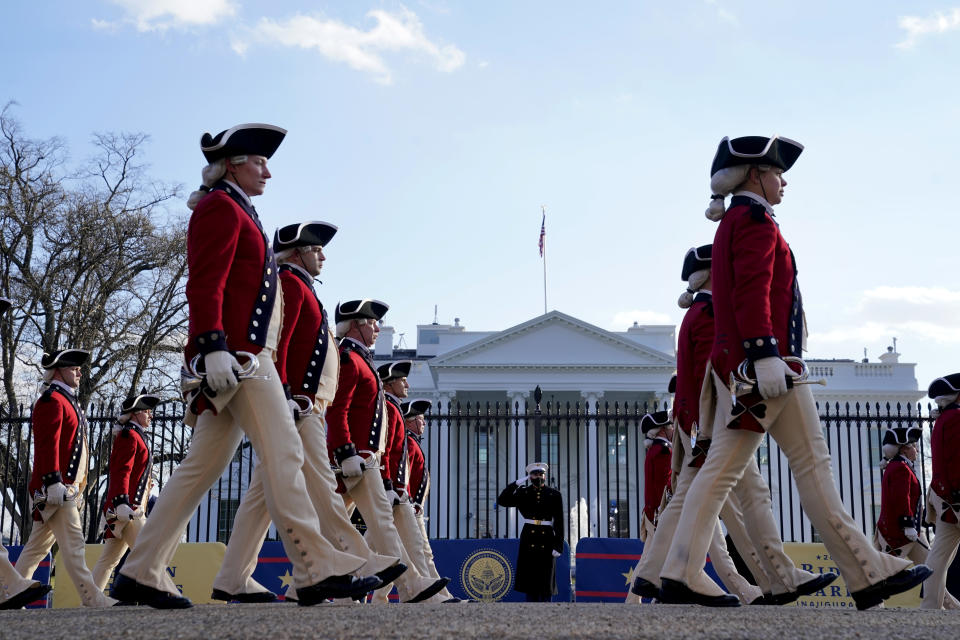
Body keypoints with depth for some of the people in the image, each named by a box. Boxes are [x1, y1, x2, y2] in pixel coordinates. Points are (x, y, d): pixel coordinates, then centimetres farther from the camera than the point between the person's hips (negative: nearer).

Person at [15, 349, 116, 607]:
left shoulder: (67, 401, 23)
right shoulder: (52, 400, -8)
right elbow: (48, 443, -18)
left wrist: (77, 488, 25)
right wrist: (54, 481, -25)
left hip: (67, 486, 10)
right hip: (55, 486, -10)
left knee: (39, 544, 12)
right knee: (72, 542, -13)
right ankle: (92, 598, -16)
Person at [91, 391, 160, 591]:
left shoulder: (138, 437, 25)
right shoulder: (130, 435, -6)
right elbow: (121, 471, -18)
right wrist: (121, 502, -29)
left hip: (128, 509, 11)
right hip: (125, 508, -11)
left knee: (109, 559, 10)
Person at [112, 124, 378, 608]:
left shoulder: (237, 214, 26)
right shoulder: (221, 206, -4)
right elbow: (205, 284, -15)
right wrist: (214, 348, -25)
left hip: (239, 356, 10)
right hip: (237, 351, -10)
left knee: (202, 467, 7)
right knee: (282, 453, -11)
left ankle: (141, 574, 8)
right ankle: (317, 571, -10)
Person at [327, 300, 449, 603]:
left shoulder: (360, 361, 24)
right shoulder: (347, 359, -8)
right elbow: (336, 410, -18)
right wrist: (346, 453, -26)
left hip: (365, 457, 10)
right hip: (356, 455, -10)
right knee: (380, 519, -11)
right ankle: (411, 586, -11)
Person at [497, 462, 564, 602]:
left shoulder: (554, 495, 2)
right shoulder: (523, 493, 6)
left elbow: (559, 522, -1)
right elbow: (502, 501, -7)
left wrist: (558, 546, -8)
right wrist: (517, 483, -9)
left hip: (547, 540, -1)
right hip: (529, 540, 1)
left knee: (546, 579, 1)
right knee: (530, 578, 2)